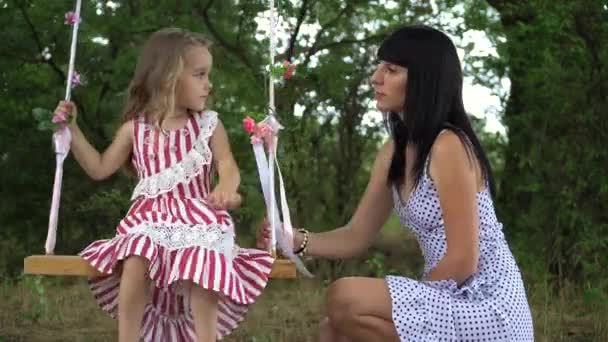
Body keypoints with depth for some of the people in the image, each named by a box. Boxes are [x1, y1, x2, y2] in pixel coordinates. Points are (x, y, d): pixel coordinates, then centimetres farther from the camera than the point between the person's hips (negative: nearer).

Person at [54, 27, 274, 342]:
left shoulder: (208, 125, 9)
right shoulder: (136, 129, 10)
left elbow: (227, 165, -2)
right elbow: (100, 169, 16)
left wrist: (226, 186, -27)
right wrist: (72, 129, 9)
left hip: (198, 216, 0)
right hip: (151, 217, 1)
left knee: (201, 263, -30)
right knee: (135, 261, -29)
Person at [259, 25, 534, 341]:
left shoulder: (448, 146, -18)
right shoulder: (395, 151, 9)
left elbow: (463, 261, -19)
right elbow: (355, 238, 10)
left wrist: (408, 298, -6)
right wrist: (296, 240, -7)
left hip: (486, 309, -8)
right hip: (451, 300, 8)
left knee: (345, 299, -20)